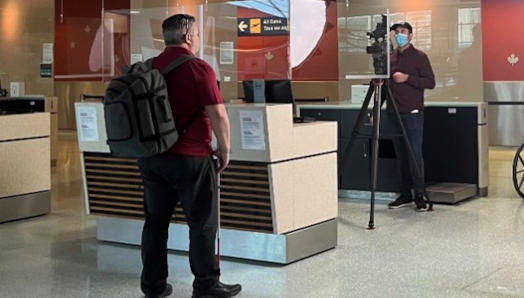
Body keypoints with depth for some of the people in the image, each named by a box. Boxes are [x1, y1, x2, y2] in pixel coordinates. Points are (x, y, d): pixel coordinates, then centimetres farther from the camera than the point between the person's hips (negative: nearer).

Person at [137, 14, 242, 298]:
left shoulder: (148, 68, 8)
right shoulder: (198, 68, -11)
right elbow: (218, 115, -15)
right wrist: (224, 149, -3)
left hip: (151, 156, 6)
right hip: (190, 157, -6)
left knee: (156, 220, 12)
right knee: (202, 222, 4)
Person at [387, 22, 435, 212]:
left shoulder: (419, 57, -2)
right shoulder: (390, 58, 12)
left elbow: (430, 83, -8)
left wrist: (407, 78, -16)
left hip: (413, 114, -5)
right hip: (394, 114, 5)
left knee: (415, 154, -6)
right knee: (401, 155, 6)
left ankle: (419, 196, -1)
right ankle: (405, 195, 12)